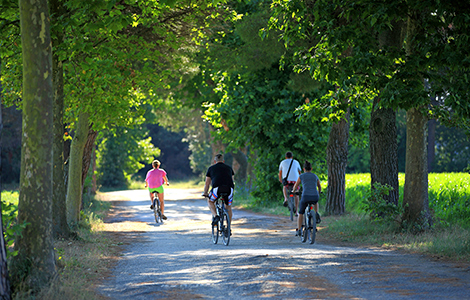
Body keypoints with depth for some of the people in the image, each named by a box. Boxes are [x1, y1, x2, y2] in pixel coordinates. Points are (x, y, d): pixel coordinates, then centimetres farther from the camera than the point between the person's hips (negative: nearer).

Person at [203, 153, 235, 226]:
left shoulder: (211, 168, 22)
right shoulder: (229, 168, 28)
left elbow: (207, 183, 25)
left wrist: (205, 193, 41)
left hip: (217, 189, -2)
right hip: (229, 189, 2)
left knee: (210, 201, 27)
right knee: (228, 207, 24)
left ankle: (215, 216, 5)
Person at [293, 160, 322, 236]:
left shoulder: (301, 176, 9)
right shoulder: (315, 176, 17)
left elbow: (295, 186, 24)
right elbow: (319, 187, 33)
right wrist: (318, 193, 55)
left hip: (306, 197, -2)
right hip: (315, 197, 2)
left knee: (301, 213, 21)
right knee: (315, 202, 41)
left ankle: (298, 230, 13)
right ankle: (317, 214, 15)